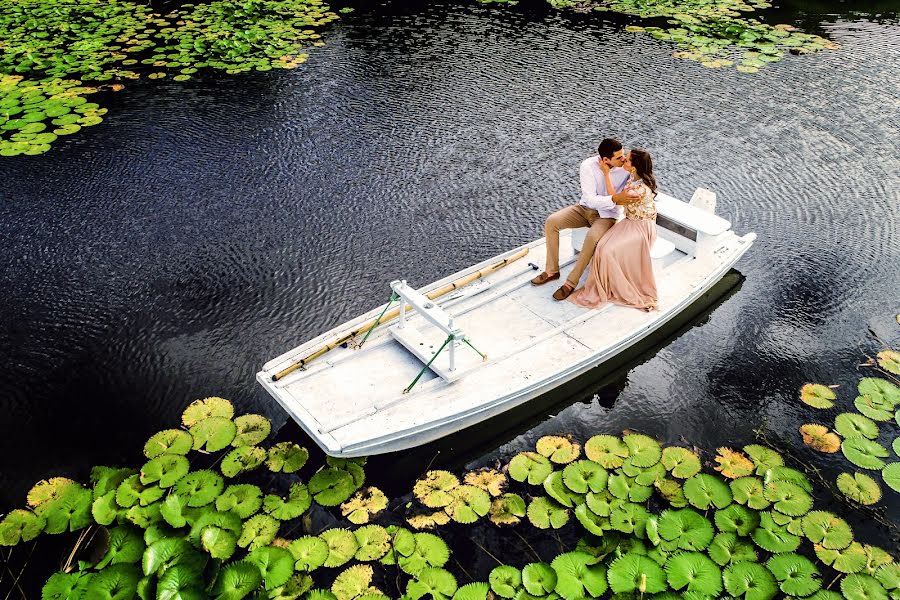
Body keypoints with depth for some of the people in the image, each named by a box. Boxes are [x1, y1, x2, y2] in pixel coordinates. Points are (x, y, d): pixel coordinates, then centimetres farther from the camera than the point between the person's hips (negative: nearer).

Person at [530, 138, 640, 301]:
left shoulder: (626, 168, -19)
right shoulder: (588, 165, -19)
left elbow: (614, 198, -24)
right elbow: (590, 199, -26)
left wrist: (606, 173, -27)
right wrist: (615, 199, -41)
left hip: (606, 215, -3)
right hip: (585, 207, 3)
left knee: (592, 238, -34)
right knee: (551, 222, -17)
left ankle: (571, 282, -19)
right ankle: (552, 270, -3)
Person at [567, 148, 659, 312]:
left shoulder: (640, 188, -27)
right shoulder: (636, 178, 2)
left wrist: (607, 174, -13)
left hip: (641, 227, -9)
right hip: (630, 222, 9)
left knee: (609, 251, -25)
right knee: (602, 246, -16)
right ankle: (603, 288, -10)